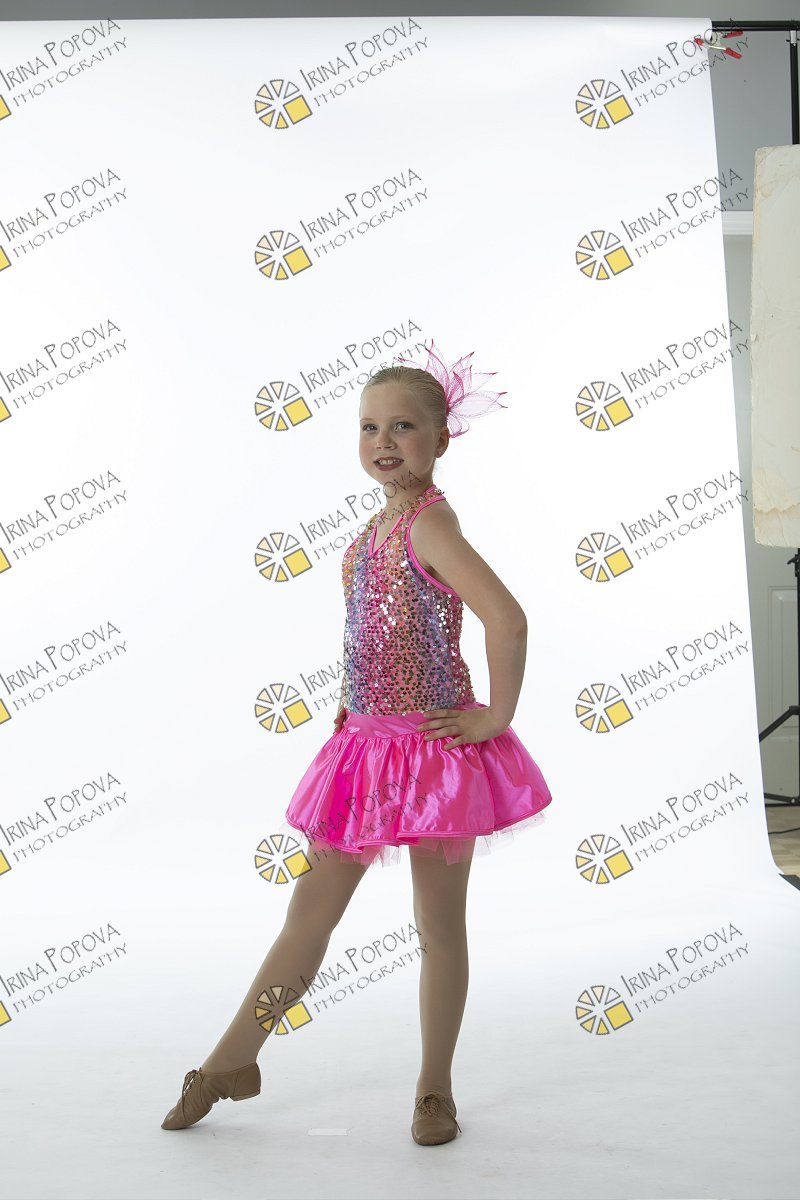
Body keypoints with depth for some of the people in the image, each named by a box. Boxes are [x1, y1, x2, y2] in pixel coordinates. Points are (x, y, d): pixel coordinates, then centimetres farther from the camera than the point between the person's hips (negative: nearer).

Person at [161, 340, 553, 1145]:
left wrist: (496, 716, -19)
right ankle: (231, 1062, 26)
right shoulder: (374, 530, 10)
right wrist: (351, 715, 16)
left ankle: (435, 1090, 24)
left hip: (436, 748, -7)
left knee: (439, 926, 8)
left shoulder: (428, 522, -16)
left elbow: (507, 620, -27)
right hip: (367, 747, 8)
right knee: (310, 911, 14)